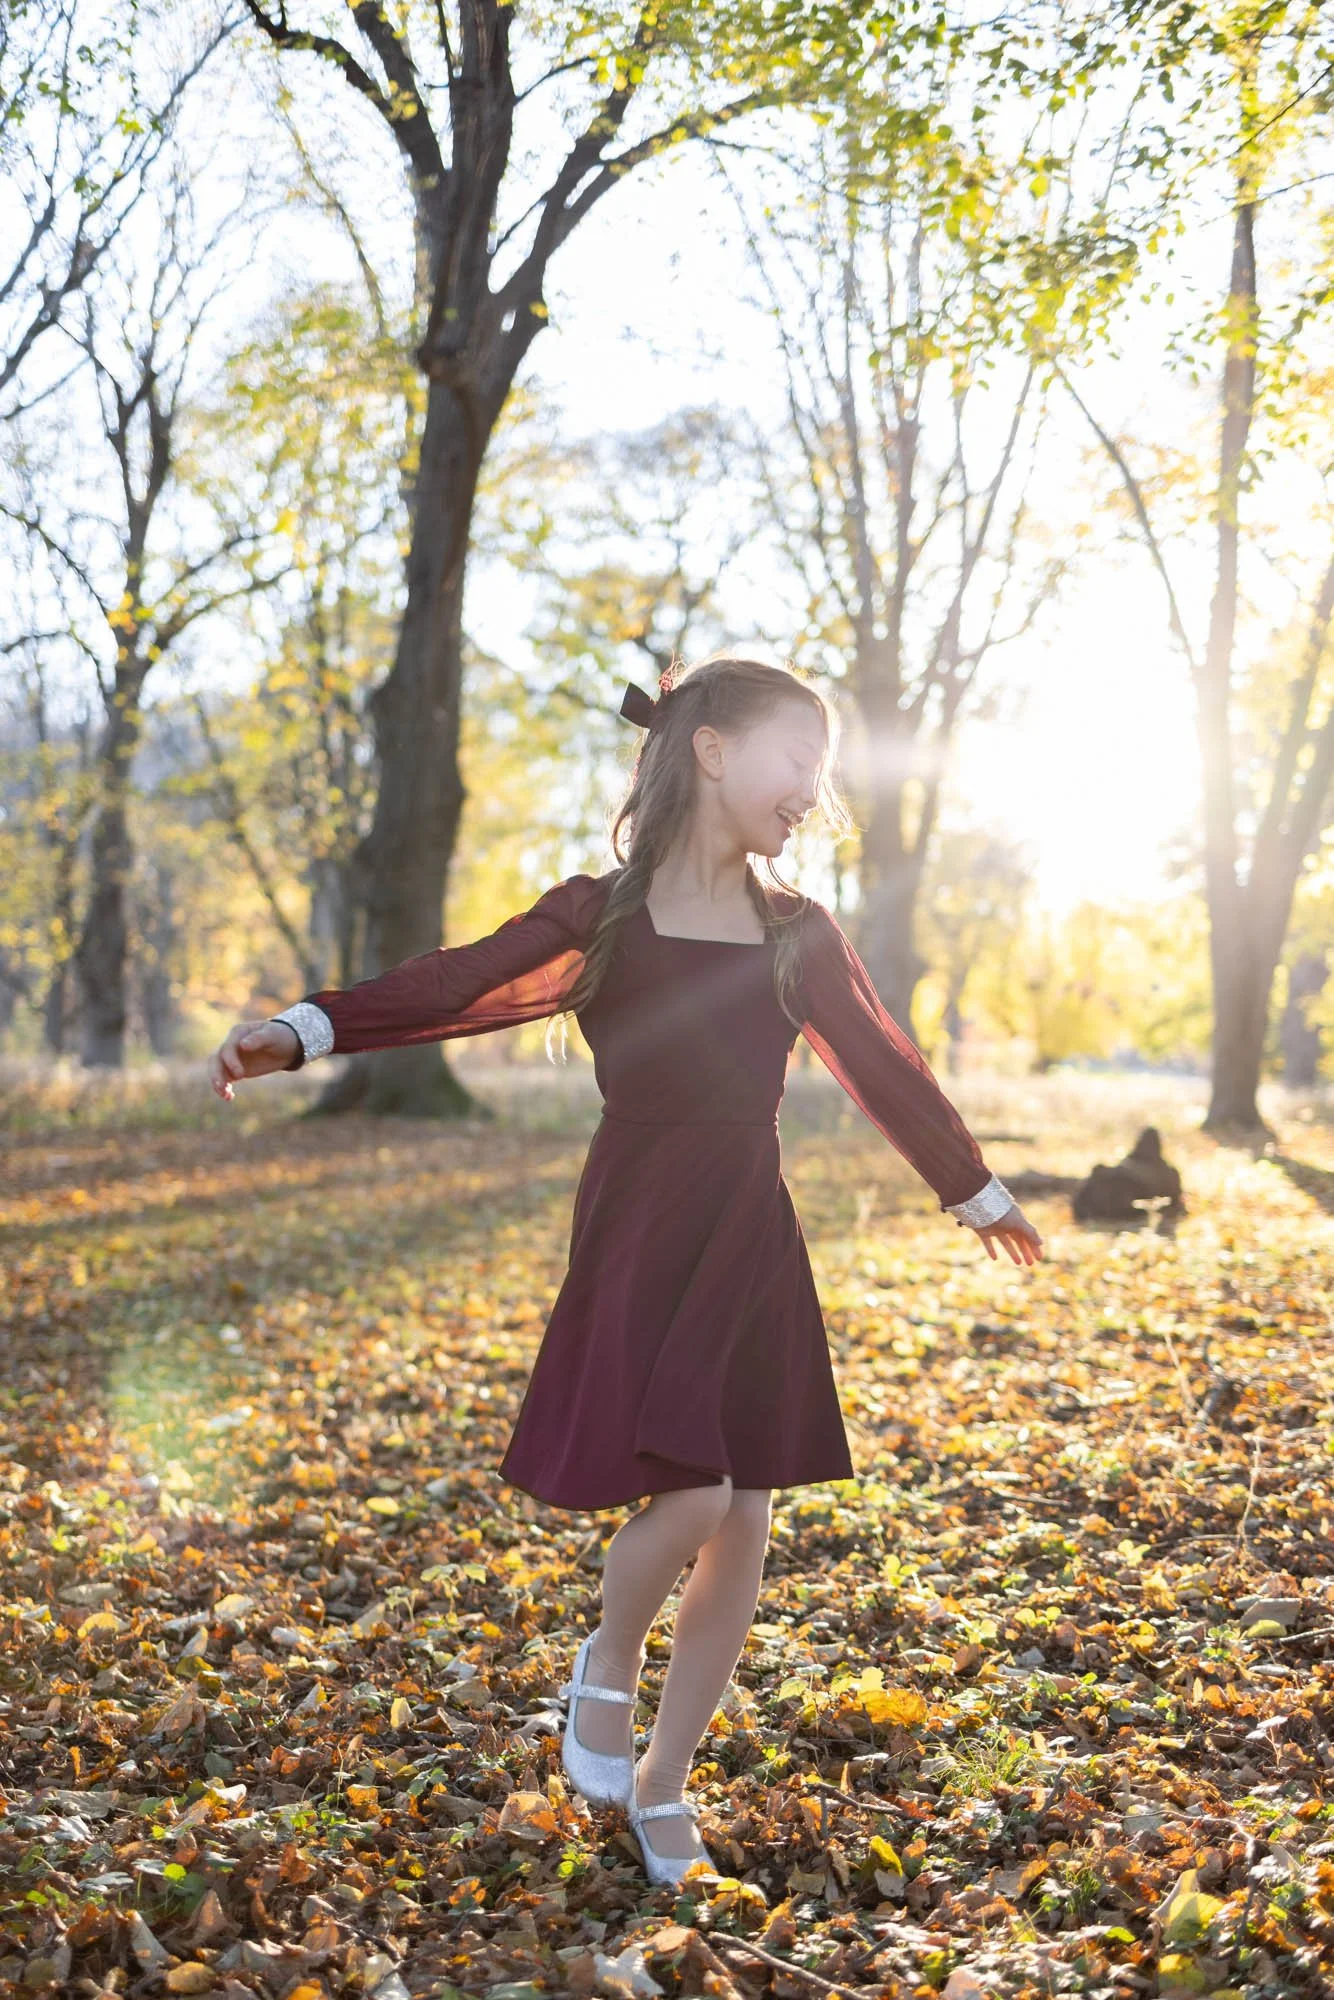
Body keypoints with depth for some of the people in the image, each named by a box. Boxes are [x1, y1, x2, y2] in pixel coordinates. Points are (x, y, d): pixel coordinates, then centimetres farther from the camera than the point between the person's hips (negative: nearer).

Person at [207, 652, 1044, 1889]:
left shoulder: (799, 935, 8)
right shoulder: (602, 915, -4)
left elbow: (882, 1066, 19)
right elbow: (465, 985, -16)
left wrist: (974, 1190, 29)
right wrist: (309, 1028, -31)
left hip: (754, 1241, 5)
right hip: (641, 1234, -4)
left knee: (743, 1523, 5)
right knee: (689, 1496, -19)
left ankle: (662, 1782, 23)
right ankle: (609, 1661, 15)